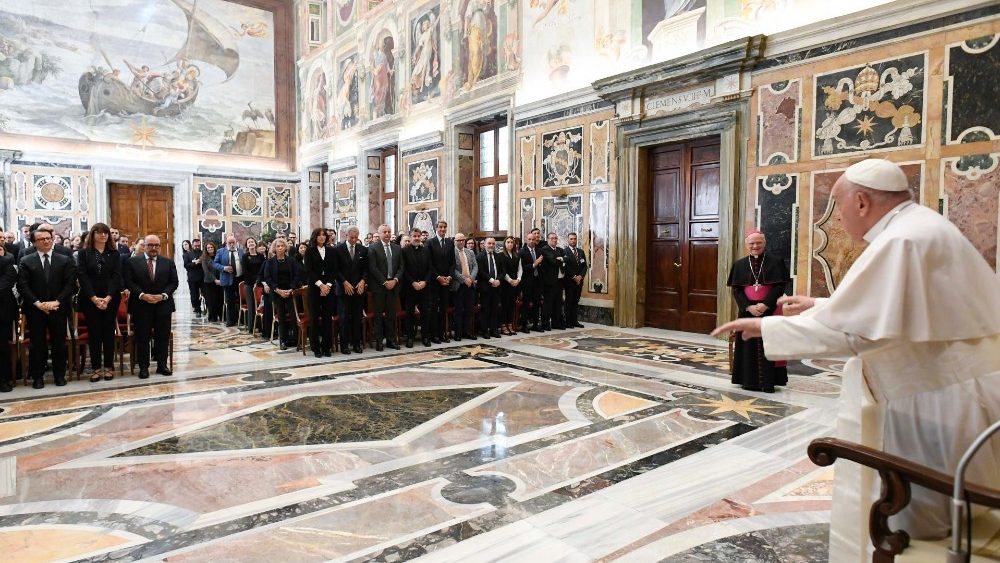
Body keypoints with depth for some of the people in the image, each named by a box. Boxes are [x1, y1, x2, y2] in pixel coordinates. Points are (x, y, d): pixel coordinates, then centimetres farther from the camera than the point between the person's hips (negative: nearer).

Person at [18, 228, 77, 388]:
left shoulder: (65, 260, 5)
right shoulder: (26, 262, 4)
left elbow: (70, 284, -1)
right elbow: (22, 286, -2)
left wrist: (56, 302, -12)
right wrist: (38, 303, -13)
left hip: (59, 308, 0)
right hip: (35, 309, 0)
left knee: (59, 343, 5)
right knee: (37, 344, 5)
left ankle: (60, 375, 16)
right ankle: (37, 376, 15)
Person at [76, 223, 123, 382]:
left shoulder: (114, 254, 6)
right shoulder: (84, 253, 4)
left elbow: (116, 276, -3)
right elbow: (82, 276, -5)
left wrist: (108, 298, -15)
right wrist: (94, 298, -15)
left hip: (111, 299, 1)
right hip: (90, 299, -1)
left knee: (109, 332, 3)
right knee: (94, 333, 2)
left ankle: (109, 367, 11)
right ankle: (96, 368, 8)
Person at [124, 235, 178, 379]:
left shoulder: (168, 263, 8)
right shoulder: (133, 262, 4)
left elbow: (174, 282, 4)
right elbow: (129, 282, -2)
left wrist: (163, 295, -11)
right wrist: (142, 295, -15)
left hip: (163, 305, 2)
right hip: (141, 305, -1)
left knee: (163, 337, 5)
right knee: (142, 338, 3)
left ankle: (162, 365, 14)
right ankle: (143, 367, 11)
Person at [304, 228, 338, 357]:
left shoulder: (330, 251, 11)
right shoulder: (310, 252, 4)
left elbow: (334, 270, 6)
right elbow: (309, 271, -4)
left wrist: (328, 285, -7)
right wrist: (320, 285, -13)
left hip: (329, 287, 2)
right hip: (314, 287, -2)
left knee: (328, 317, 1)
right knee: (314, 317, -1)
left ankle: (327, 346, 7)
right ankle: (316, 347, 5)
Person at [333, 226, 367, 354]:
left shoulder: (363, 250, 8)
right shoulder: (338, 249, -1)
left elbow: (366, 268, 10)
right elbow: (336, 270, -3)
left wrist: (362, 281, -6)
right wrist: (345, 283, -11)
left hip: (359, 288, 3)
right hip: (344, 288, -3)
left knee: (358, 317, 4)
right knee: (345, 317, -1)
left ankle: (357, 343, 12)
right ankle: (344, 344, 6)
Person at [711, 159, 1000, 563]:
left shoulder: (902, 241, -22)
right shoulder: (918, 226, 11)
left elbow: (845, 329, -29)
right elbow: (883, 306, 23)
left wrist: (765, 326, -20)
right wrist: (821, 305, 22)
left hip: (941, 402, -10)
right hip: (944, 387, 10)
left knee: (905, 522, 4)